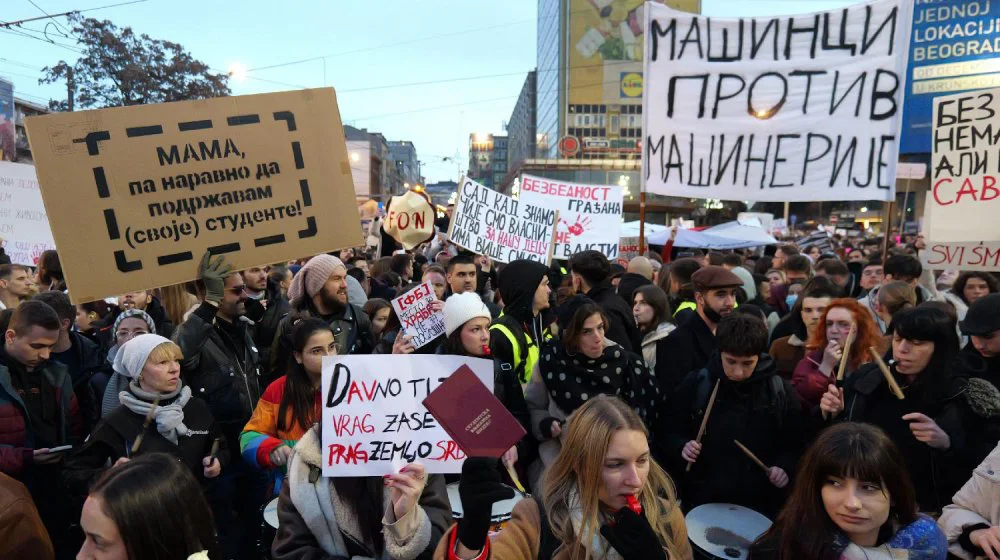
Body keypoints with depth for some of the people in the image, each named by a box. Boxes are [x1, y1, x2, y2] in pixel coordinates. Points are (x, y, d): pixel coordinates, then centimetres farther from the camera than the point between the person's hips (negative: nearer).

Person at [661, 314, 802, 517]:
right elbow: (668, 432, 2)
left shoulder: (781, 392, -4)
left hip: (760, 504, 1)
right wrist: (681, 447, -17)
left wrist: (784, 466, -12)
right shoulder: (696, 384, -6)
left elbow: (796, 442, 6)